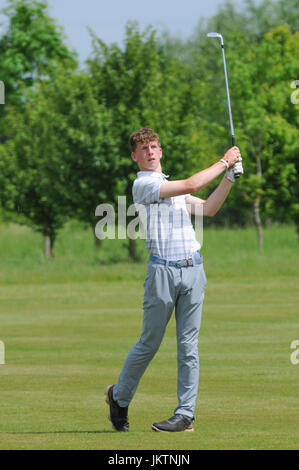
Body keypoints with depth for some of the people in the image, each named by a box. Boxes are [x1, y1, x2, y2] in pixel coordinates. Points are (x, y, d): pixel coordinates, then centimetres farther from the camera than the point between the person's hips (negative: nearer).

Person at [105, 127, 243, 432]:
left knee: (188, 345, 1)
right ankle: (120, 396, 20)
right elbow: (191, 185, -13)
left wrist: (229, 177, 16)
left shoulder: (171, 186, 23)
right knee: (149, 343, 0)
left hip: (193, 269, 6)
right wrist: (224, 162, -3)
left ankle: (186, 414, 1)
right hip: (163, 268, -6)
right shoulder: (142, 184, -4)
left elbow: (207, 209, 24)